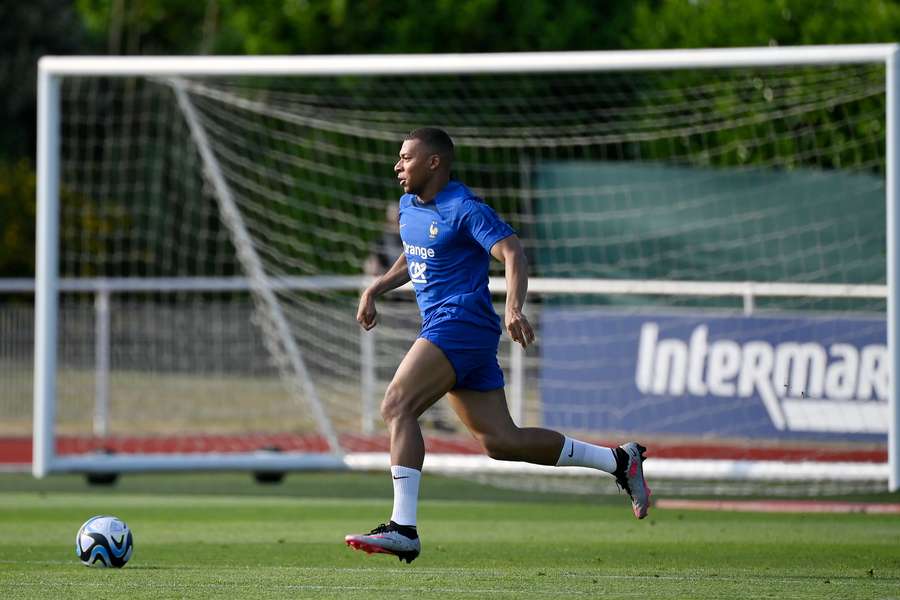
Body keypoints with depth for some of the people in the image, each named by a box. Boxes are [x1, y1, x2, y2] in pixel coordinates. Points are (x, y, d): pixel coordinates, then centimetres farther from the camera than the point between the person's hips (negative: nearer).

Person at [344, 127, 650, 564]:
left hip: (461, 322, -10)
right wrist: (374, 290, 22)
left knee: (397, 406, -22)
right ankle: (619, 461, 18)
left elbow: (513, 253, -20)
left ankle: (403, 529, -28)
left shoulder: (464, 209, -11)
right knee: (500, 441, 7)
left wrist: (514, 308, -36)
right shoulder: (409, 206, 16)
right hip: (442, 327, 10)